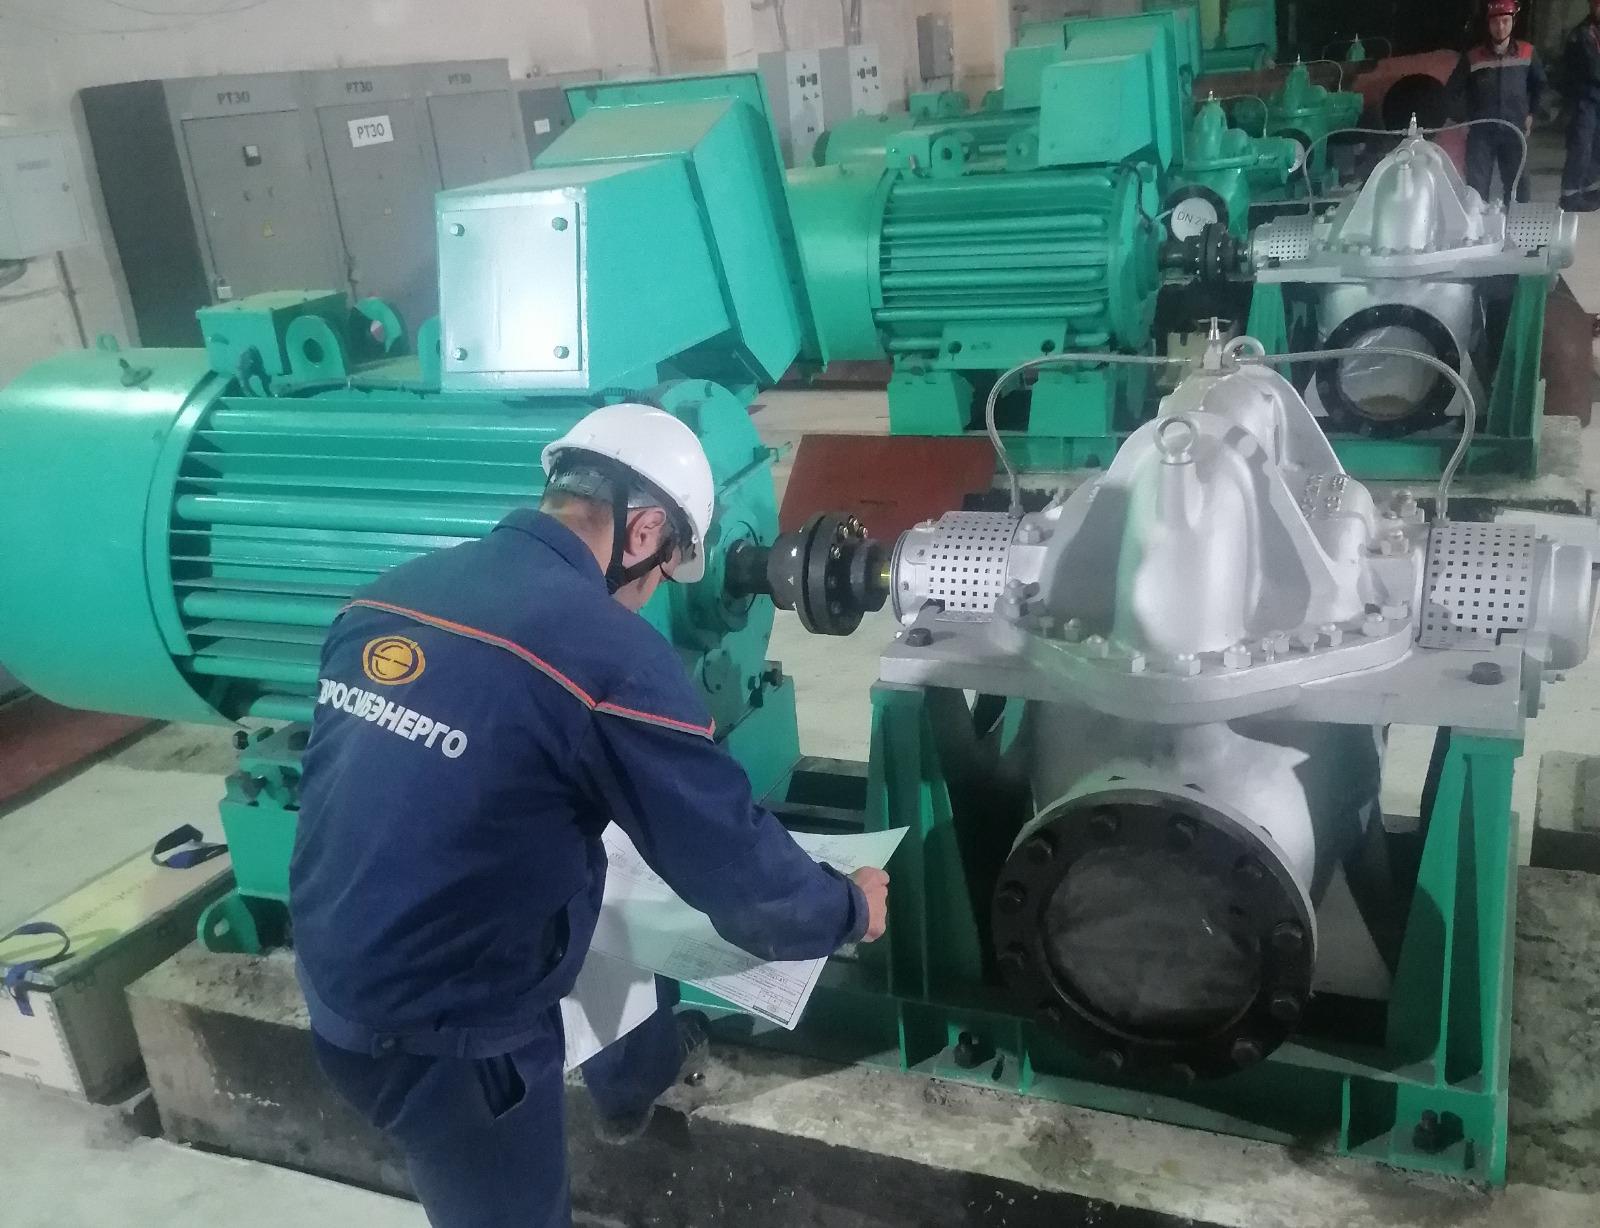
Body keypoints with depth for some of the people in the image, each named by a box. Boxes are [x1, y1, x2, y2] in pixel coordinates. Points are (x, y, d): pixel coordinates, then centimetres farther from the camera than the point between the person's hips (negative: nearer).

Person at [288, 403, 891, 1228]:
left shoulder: (387, 595, -2)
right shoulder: (607, 654, -24)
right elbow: (738, 869, -15)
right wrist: (850, 909, 5)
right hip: (442, 1040, -7)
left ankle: (630, 1081, 51)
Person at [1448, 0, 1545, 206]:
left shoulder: (1527, 53, 0)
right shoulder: (1472, 56, -6)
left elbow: (1539, 84, 15)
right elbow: (1454, 89, 8)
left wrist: (1531, 114, 10)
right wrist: (1467, 117, 6)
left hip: (1515, 132, 2)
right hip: (1481, 133, -2)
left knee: (1517, 187, 9)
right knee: (1476, 189, -5)